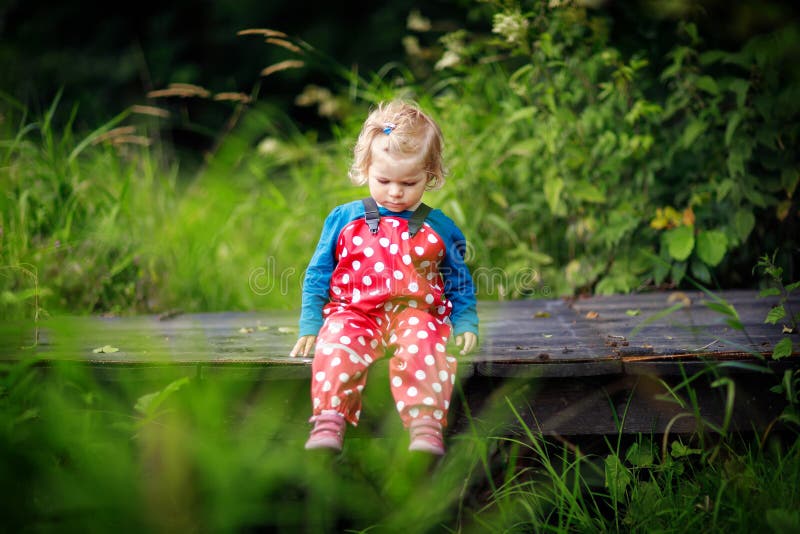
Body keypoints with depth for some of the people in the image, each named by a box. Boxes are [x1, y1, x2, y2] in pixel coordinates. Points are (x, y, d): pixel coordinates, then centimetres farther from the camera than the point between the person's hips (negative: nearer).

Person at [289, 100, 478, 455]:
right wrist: (310, 325, 7)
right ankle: (328, 424, -35)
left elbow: (460, 283, 20)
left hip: (416, 315, 0)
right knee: (337, 343, -33)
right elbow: (318, 274, 15)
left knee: (421, 345, -34)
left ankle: (426, 428, -40)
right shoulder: (344, 219, 10)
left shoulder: (440, 229, 10)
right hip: (354, 314, 1)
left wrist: (465, 324, 6)